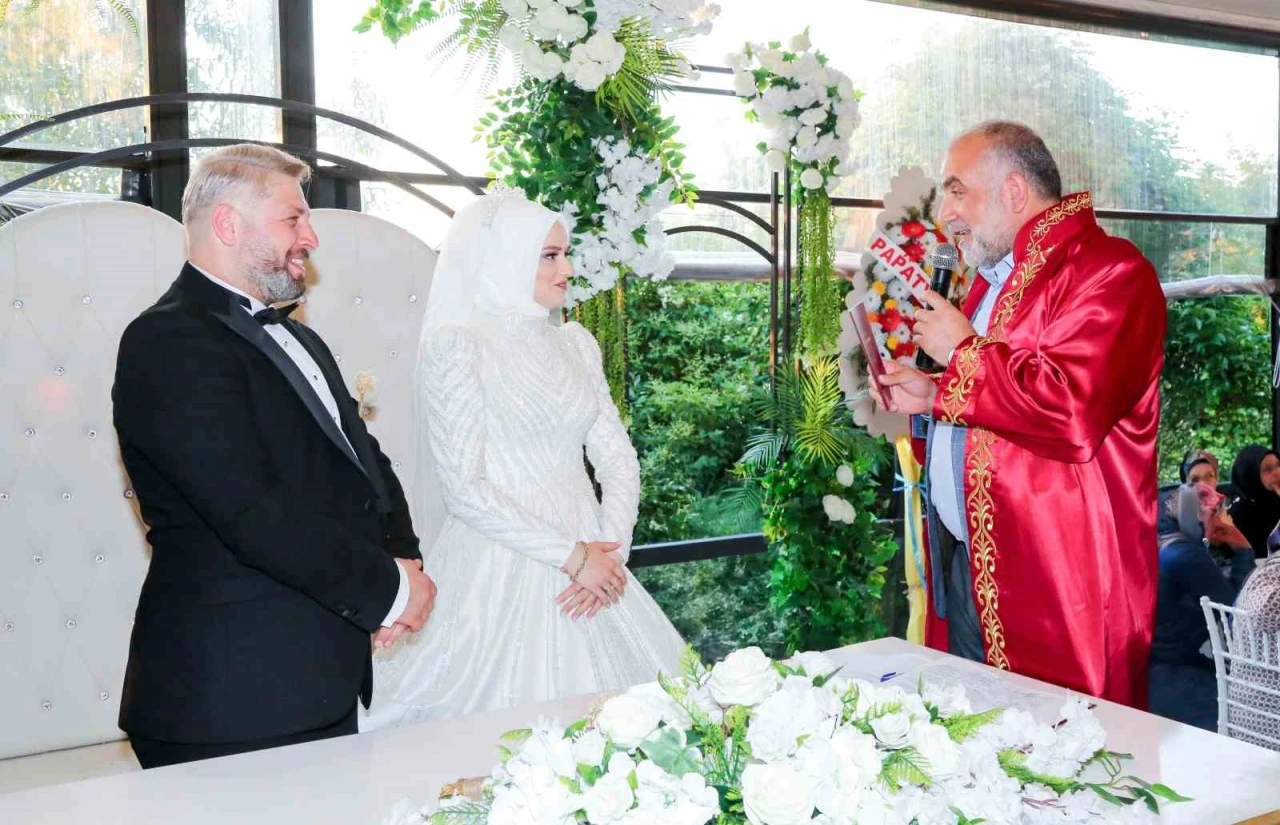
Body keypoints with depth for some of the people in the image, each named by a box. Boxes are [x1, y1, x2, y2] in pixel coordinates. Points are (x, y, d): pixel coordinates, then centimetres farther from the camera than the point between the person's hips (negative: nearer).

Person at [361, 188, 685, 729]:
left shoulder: (575, 344, 10)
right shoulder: (454, 346, -8)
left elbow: (617, 457, 8)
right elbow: (463, 487, -15)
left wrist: (611, 551, -7)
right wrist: (571, 557, -15)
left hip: (587, 563, 6)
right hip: (499, 572, -5)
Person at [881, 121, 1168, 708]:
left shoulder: (1108, 271, -13)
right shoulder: (994, 277, 19)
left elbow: (1071, 410, -28)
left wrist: (961, 352, -13)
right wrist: (933, 398, 10)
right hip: (963, 565, 9)